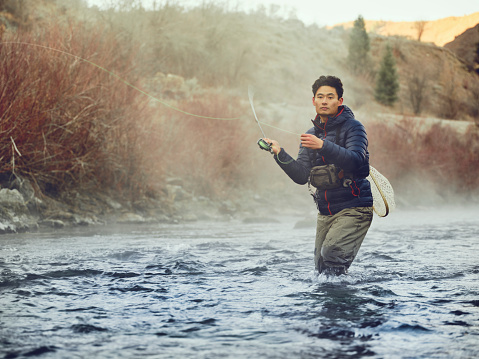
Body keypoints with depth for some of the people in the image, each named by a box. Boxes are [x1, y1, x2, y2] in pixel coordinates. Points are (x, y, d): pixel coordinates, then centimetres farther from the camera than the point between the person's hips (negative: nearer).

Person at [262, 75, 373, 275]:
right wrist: (280, 154, -11)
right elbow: (302, 176, 4)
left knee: (332, 253, -24)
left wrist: (323, 146, -33)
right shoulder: (311, 135, 13)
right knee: (321, 266, 5)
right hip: (326, 211, 7)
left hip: (354, 208, -6)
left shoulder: (353, 127, -5)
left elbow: (355, 161, -23)